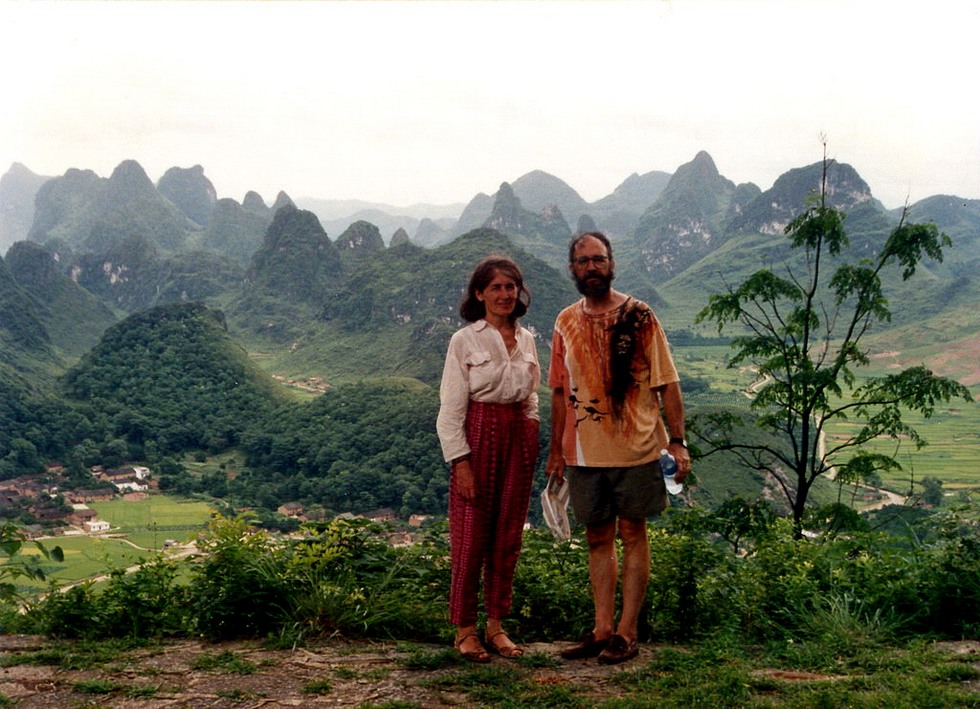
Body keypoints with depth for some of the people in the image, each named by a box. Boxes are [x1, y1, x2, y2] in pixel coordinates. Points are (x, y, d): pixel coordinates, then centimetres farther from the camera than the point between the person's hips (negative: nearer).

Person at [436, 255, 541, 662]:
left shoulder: (526, 340, 10)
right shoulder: (465, 340, -5)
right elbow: (451, 409, -8)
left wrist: (532, 448, 10)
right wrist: (461, 461, -14)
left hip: (520, 438, 5)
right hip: (479, 438, -5)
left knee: (508, 537, 8)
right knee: (471, 537, -1)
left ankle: (496, 625, 18)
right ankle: (465, 629, 10)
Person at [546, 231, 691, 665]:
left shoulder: (638, 316, -3)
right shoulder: (566, 323, 8)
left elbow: (666, 384, -3)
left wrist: (678, 440, -10)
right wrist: (555, 450, 13)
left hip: (635, 449, -4)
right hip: (584, 451, 4)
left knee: (633, 535, 3)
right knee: (598, 538, 10)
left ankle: (626, 632, 10)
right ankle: (602, 629, 18)